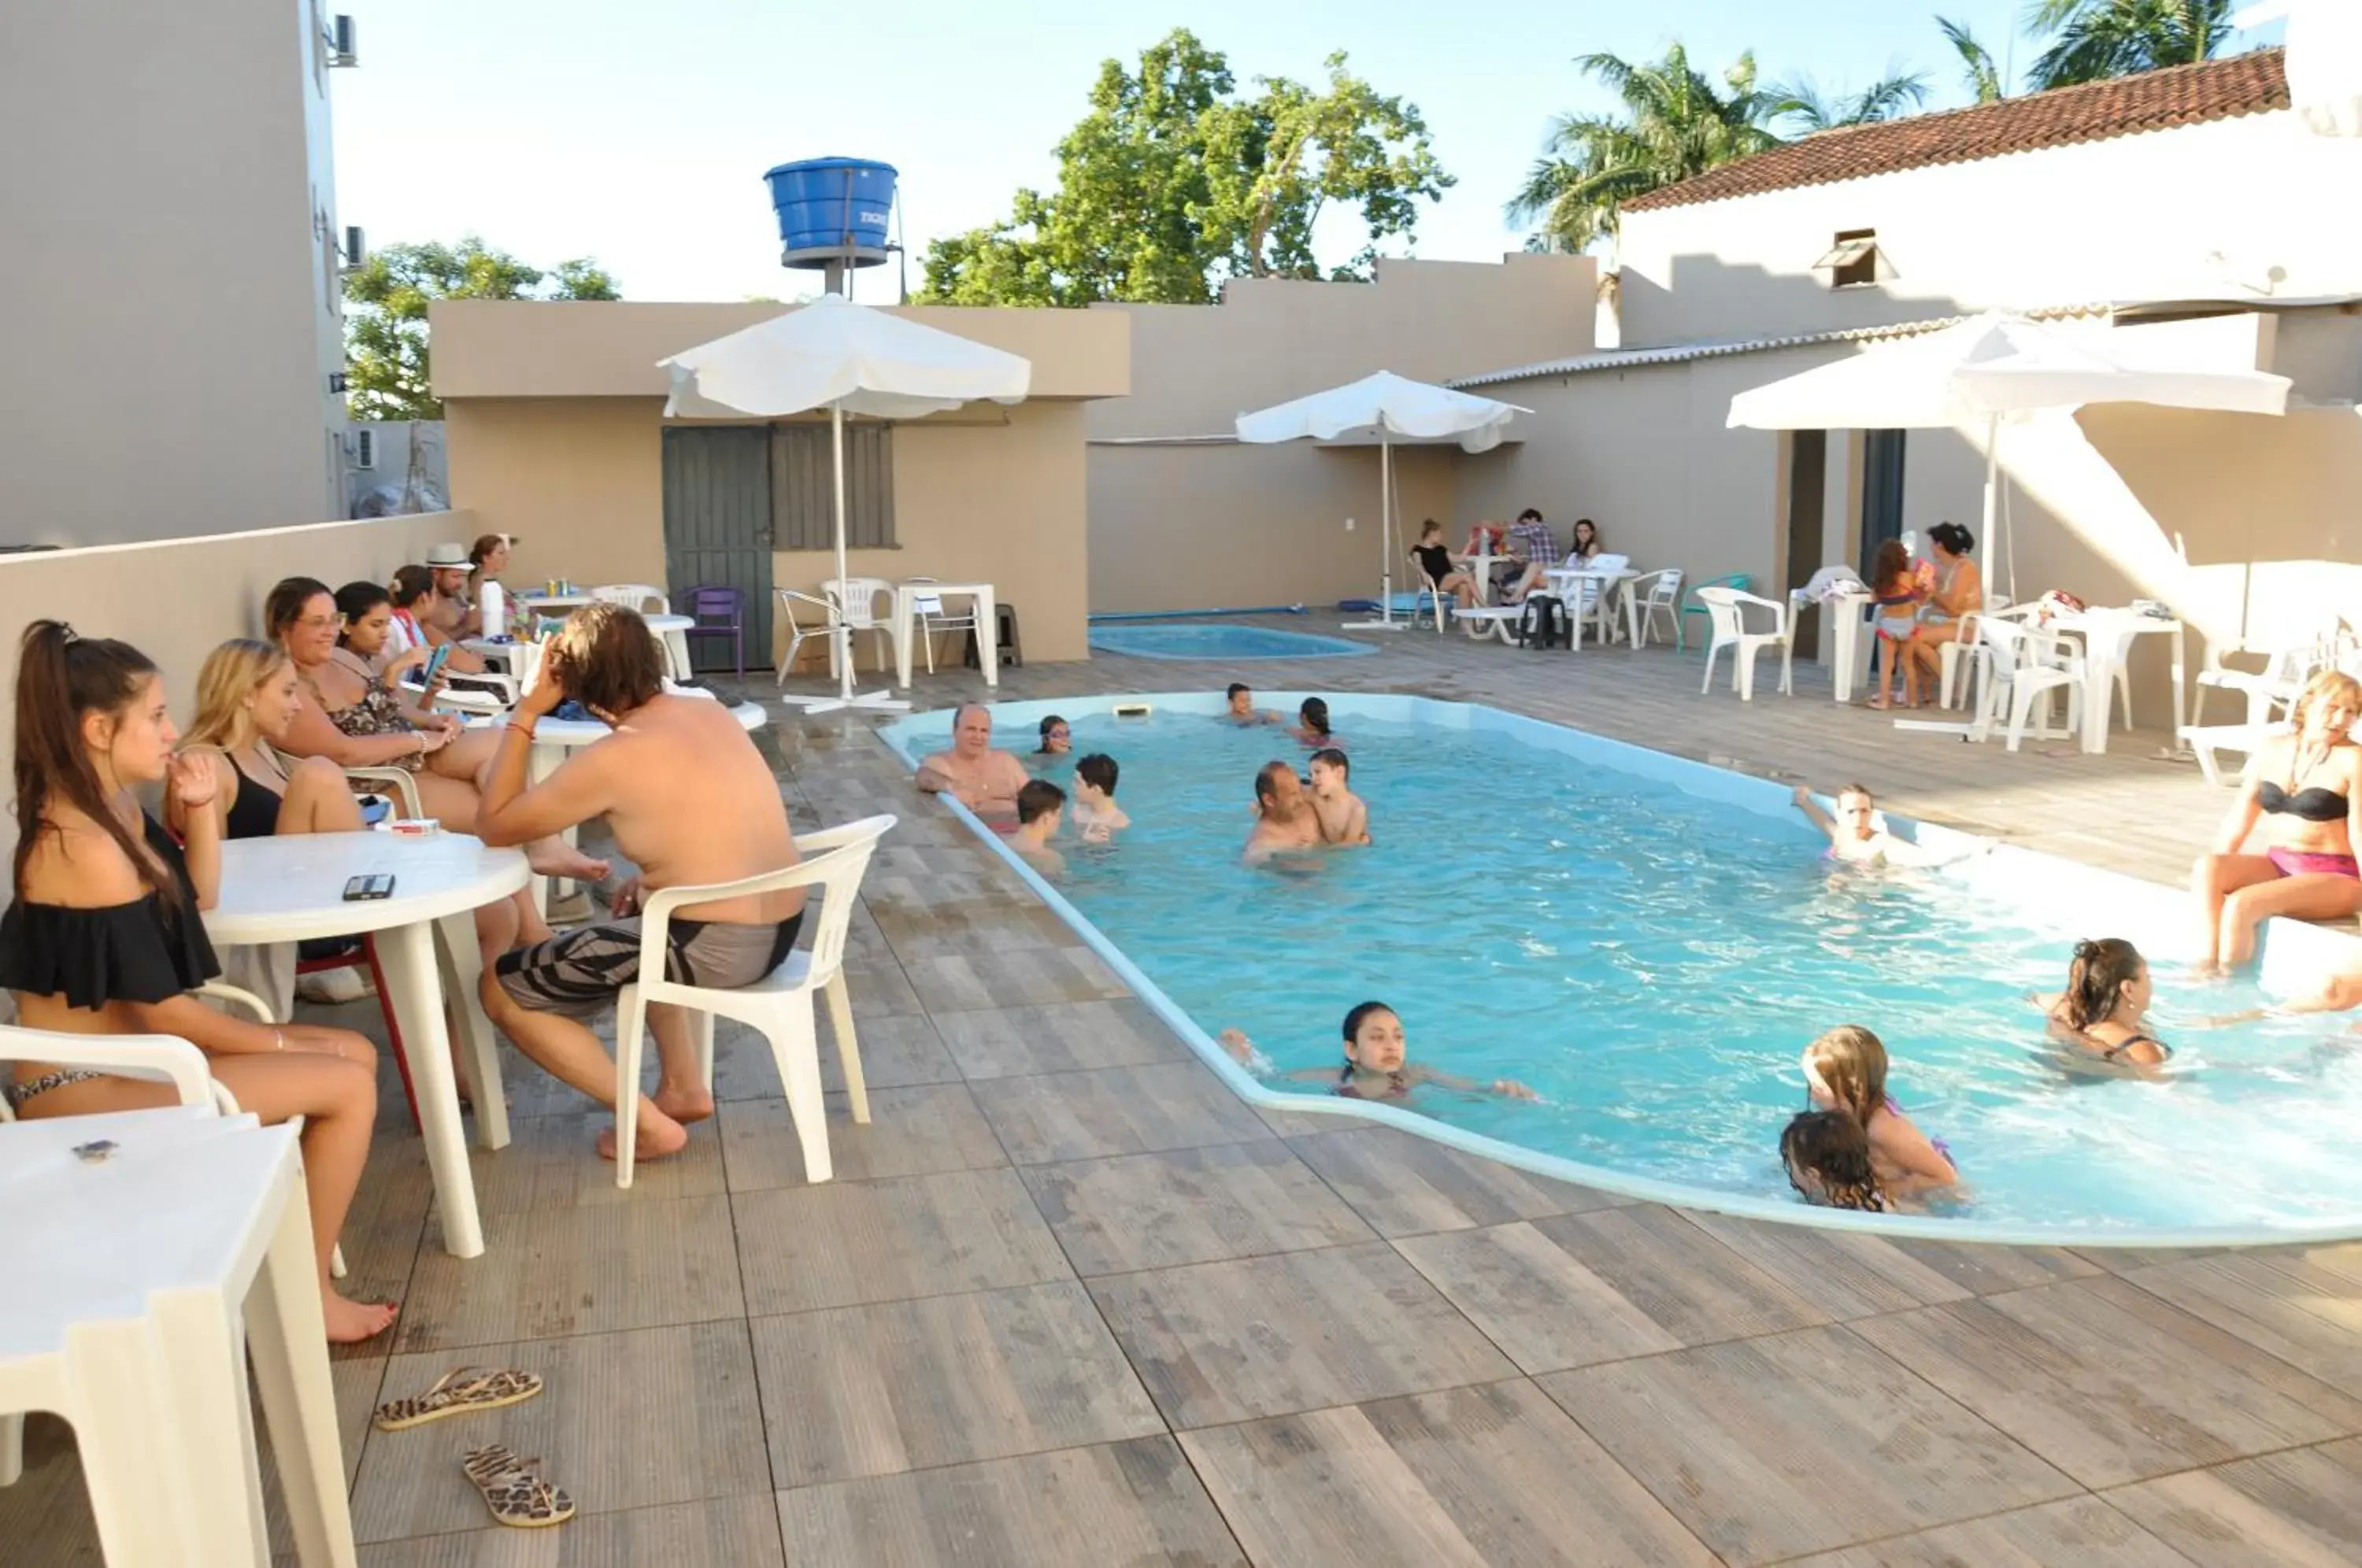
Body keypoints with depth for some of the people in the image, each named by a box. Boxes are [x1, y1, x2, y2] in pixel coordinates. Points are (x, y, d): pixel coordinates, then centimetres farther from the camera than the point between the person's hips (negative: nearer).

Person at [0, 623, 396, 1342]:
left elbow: (198, 899, 19)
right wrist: (281, 1044, -7)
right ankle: (309, 1292, 4)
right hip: (85, 1087, -10)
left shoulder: (118, 807, 5)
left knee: (356, 1055, 9)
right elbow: (160, 1010, -21)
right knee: (347, 1088, -13)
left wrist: (201, 808, 2)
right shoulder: (83, 844, -24)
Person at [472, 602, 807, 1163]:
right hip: (781, 927, 8)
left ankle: (650, 1124, 7)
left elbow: (493, 826, -4)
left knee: (502, 987, 7)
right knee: (631, 922, 38)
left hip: (715, 949, -8)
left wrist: (526, 713, -4)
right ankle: (684, 1085, 28)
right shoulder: (711, 711, 6)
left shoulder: (611, 759, -15)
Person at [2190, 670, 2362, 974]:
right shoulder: (2272, 750, 7)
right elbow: (2241, 816, 11)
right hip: (2276, 865, 5)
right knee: (2206, 866, -23)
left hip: (2333, 877, -5)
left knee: (2240, 904, -29)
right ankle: (2206, 963, -26)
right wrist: (2218, 872, 7)